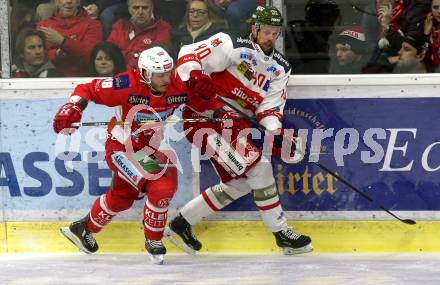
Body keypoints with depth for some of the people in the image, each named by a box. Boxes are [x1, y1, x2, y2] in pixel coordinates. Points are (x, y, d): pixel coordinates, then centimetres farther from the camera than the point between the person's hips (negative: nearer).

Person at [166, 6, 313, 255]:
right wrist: (201, 86, -31)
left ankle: (182, 223, 22)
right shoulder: (233, 47, -11)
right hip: (205, 118, -9)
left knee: (240, 183, 12)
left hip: (235, 126, 9)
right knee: (258, 164, -17)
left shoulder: (281, 68, 9)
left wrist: (277, 133, -16)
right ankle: (282, 233, -11)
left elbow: (270, 107, 3)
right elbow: (188, 56, -15)